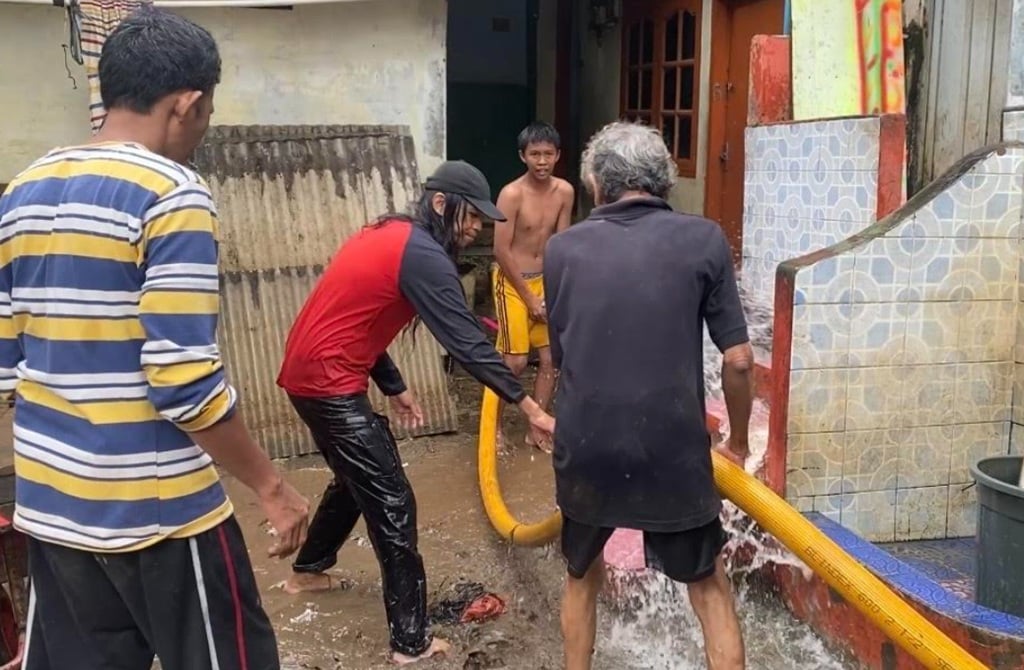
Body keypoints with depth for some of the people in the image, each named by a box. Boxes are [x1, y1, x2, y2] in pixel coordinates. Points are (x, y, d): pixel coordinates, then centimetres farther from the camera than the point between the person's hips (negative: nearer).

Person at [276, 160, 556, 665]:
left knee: (358, 479, 27)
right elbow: (468, 344, -21)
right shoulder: (423, 254, -17)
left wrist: (394, 388, 19)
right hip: (329, 382, -10)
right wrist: (529, 408, -19)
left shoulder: (388, 235, 13)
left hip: (309, 372, 10)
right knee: (391, 503, -5)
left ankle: (307, 570, 46)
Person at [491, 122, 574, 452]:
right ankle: (495, 426, 17)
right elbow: (501, 251, -18)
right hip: (511, 280, -5)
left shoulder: (565, 192, -4)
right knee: (515, 361, -3)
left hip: (544, 279, 6)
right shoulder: (511, 195, -20)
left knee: (550, 358, 7)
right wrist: (529, 298, -14)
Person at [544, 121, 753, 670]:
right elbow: (738, 360, -3)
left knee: (583, 576, 26)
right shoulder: (704, 240, -2)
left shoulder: (562, 249, 3)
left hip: (585, 452, 2)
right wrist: (738, 442, 12)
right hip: (674, 455, -2)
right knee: (710, 590, 18)